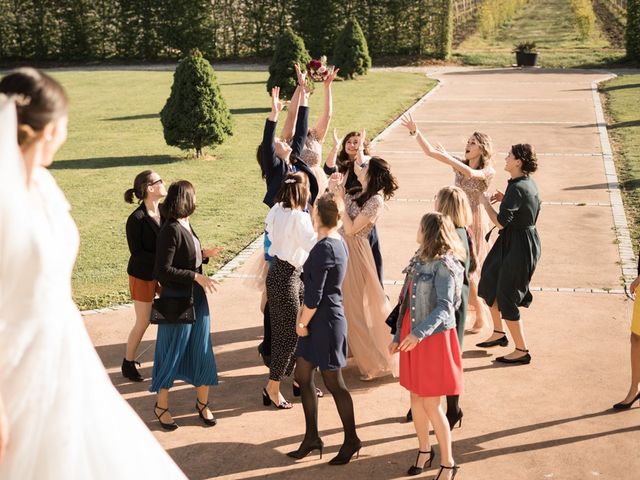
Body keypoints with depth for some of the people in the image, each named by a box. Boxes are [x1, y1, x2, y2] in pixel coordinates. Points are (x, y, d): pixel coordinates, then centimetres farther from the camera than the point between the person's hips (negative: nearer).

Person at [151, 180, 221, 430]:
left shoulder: (186, 225, 5)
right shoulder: (171, 230, -20)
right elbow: (163, 270, -22)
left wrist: (203, 254, 2)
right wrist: (195, 276, -23)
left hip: (197, 298, 8)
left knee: (202, 350, 13)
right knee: (172, 353, 6)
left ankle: (202, 402, 29)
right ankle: (161, 406, 23)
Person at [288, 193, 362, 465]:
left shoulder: (323, 248, -22)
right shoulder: (338, 242, 8)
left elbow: (314, 295, -22)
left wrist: (302, 323, -10)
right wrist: (305, 320, 15)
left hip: (324, 322, -10)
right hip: (322, 321, 10)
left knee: (333, 383, 3)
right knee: (303, 376, 14)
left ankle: (351, 440, 18)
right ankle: (311, 437, 24)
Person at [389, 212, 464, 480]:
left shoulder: (444, 265, -16)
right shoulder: (420, 260, 10)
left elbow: (444, 306, -24)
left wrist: (419, 333, -35)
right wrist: (398, 336, 14)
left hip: (434, 337, -8)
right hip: (412, 336, 8)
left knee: (431, 404, -2)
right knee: (416, 398, 15)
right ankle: (424, 450, 32)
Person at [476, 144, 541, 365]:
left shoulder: (516, 188, -24)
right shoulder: (528, 183, 6)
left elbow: (501, 222, -28)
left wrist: (486, 203, -13)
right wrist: (504, 199, 10)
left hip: (518, 246, -10)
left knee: (506, 297, 0)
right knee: (489, 284, 22)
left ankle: (522, 351, 10)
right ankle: (499, 334, 37)